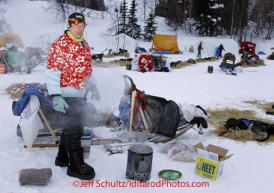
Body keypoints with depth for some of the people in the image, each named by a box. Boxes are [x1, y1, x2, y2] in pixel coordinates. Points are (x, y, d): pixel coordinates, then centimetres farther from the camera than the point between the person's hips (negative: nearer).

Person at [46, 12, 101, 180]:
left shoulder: (85, 45, 12)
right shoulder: (60, 45, -15)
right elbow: (52, 72, -19)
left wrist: (93, 86, 19)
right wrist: (55, 96, -25)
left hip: (80, 94, 9)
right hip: (66, 95, -9)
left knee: (73, 128, 17)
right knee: (73, 130, -3)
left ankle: (63, 158, 34)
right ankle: (76, 166, 10)